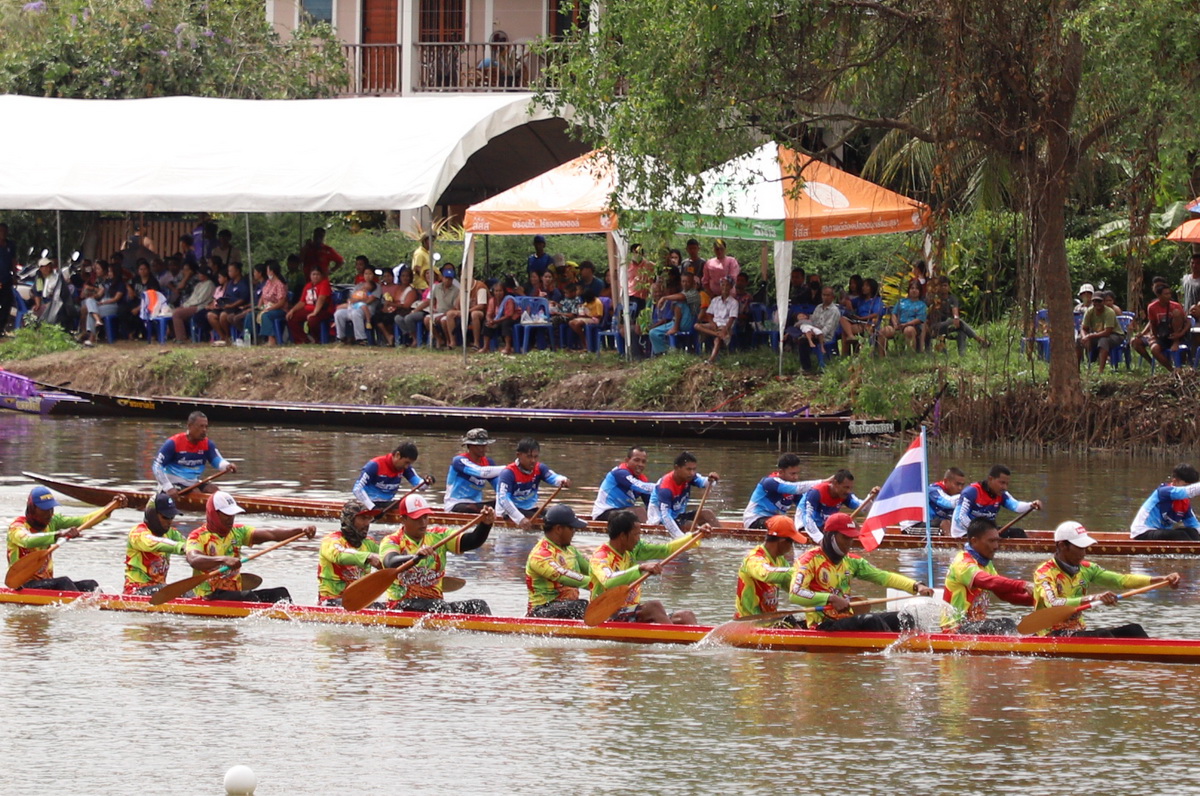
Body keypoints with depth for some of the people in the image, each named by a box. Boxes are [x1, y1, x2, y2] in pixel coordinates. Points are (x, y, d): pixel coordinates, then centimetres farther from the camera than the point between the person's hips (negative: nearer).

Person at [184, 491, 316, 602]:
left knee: (281, 593, -13)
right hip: (210, 597, -7)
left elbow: (271, 535, 3)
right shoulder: (197, 537, -6)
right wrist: (223, 560, -46)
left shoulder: (237, 532, 13)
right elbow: (194, 560, -29)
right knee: (248, 597, -32)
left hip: (235, 593, 7)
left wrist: (301, 530, -13)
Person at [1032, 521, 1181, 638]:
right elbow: (1053, 605, -30)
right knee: (1102, 636, -30)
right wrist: (1093, 599, -41)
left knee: (1132, 630, -10)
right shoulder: (1044, 573, -11)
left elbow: (1122, 580, 3)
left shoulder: (1085, 569, 10)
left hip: (1079, 631, 7)